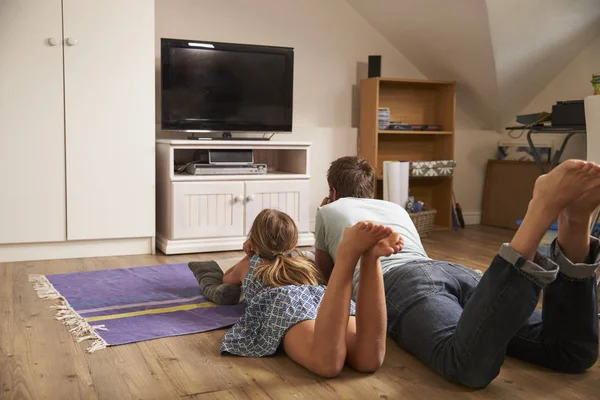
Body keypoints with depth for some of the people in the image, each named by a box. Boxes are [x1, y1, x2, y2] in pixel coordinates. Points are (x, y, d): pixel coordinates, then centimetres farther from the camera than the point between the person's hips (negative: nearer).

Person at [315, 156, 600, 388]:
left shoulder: (328, 211, 32)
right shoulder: (395, 208, 43)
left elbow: (326, 271, 45)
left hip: (397, 285, -5)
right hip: (452, 271, 5)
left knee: (469, 365, -38)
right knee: (573, 351, -15)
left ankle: (542, 210, -47)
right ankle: (573, 219, -37)